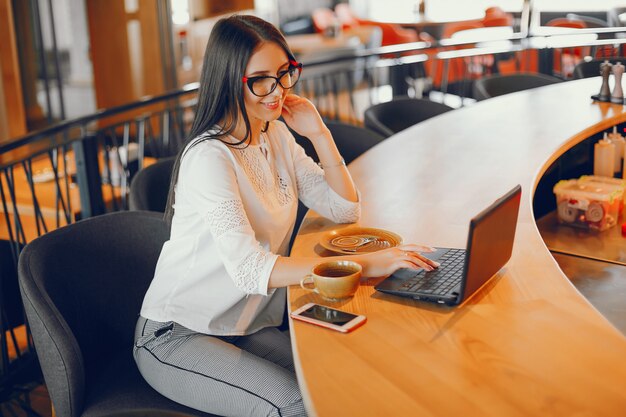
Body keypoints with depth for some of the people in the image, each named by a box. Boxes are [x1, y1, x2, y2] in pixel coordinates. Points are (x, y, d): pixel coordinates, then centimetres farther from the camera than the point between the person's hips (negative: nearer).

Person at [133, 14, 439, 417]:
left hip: (247, 325, 7)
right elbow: (249, 268, -32)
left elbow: (344, 210, 5)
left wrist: (319, 132, -7)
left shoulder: (276, 136, 5)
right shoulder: (209, 157, -21)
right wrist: (362, 264, -38)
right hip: (176, 337, -7)